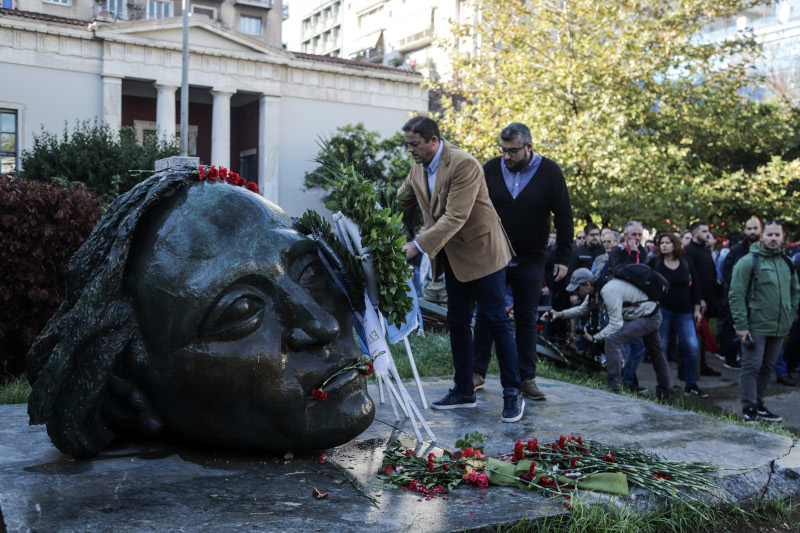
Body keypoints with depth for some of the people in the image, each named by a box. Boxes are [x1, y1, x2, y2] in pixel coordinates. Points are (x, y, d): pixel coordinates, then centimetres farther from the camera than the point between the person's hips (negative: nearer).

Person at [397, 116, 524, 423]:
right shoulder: (418, 168, 4)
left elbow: (455, 217, -28)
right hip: (453, 256, 8)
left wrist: (419, 246, -31)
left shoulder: (463, 164, -22)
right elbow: (400, 200, 13)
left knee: (497, 321, -3)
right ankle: (464, 392, 21)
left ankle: (513, 394, 5)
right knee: (457, 323, 11)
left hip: (481, 250, -8)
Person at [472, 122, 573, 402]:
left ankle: (527, 379, 12)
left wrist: (562, 257, -5)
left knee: (527, 319, 5)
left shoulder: (549, 172, -6)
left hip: (530, 261, -1)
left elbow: (564, 217, -2)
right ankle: (478, 373, 14)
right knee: (485, 315, 4)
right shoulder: (491, 169, -2)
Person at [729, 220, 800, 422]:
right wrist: (741, 325, -17)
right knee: (751, 367, -5)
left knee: (766, 368, 14)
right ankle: (749, 410, 1)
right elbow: (736, 295, -12)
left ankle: (758, 405, 25)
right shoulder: (748, 262, -9)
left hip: (779, 328, 7)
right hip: (755, 327, -6)